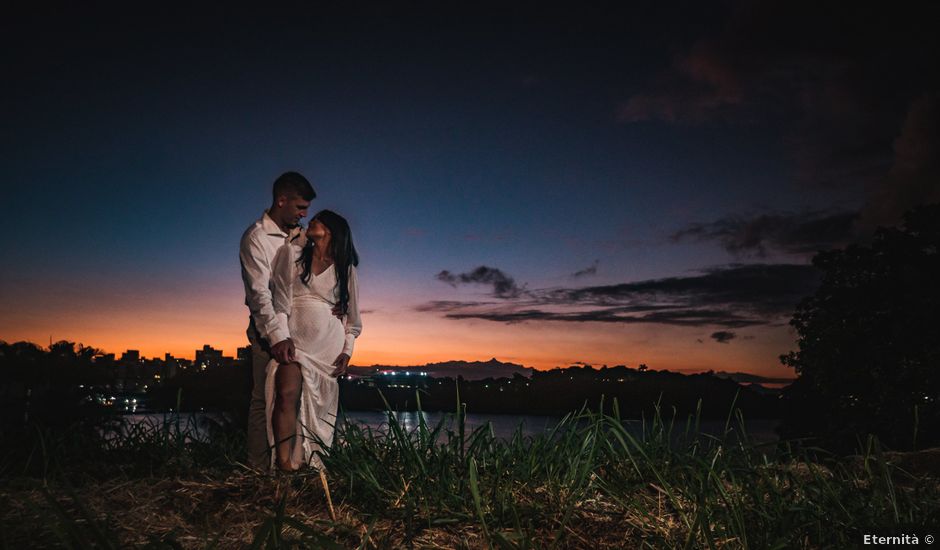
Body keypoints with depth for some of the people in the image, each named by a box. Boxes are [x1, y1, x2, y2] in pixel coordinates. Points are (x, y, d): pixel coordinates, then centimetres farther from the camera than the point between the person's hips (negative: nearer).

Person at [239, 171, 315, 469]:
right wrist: (277, 335, -28)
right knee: (265, 398, -4)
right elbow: (259, 292, -18)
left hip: (298, 326, 6)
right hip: (269, 329, -6)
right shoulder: (256, 237, -8)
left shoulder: (300, 235, 11)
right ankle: (259, 468, 3)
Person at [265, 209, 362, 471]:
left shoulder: (346, 269, 11)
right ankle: (284, 463, -20)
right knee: (288, 393, -19)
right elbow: (281, 300, -1)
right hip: (295, 337, -2)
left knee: (320, 404, 1)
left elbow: (352, 315, 13)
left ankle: (310, 459, 5)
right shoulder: (292, 253, 7)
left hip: (329, 343, 2)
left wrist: (347, 350, 5)